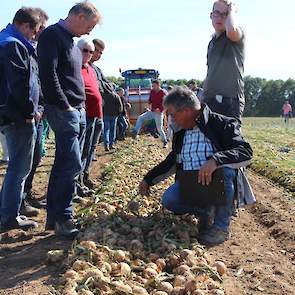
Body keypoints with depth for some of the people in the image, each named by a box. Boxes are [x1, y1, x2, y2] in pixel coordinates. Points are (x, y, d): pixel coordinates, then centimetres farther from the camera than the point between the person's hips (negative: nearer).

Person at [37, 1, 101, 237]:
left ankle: (55, 216, 17)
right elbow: (48, 74, -20)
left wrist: (81, 105, 14)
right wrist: (65, 106, -16)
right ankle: (62, 218, 0)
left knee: (65, 164, 10)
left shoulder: (71, 41, 19)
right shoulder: (52, 35, -10)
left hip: (78, 111, 9)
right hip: (63, 111, -9)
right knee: (73, 164, -11)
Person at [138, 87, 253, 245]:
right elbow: (171, 162, 25)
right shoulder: (180, 133, 11)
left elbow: (246, 151, -22)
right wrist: (148, 179, 25)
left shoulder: (222, 124, -11)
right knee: (168, 200, -22)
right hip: (189, 183, 5)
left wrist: (215, 160, -37)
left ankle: (222, 225, -17)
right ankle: (204, 211, 7)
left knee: (226, 169, -36)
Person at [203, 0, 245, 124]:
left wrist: (231, 10, -7)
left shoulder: (238, 35, 0)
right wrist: (203, 96, 18)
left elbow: (231, 29, -26)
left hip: (229, 100, -7)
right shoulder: (212, 42, 22)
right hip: (209, 100, 7)